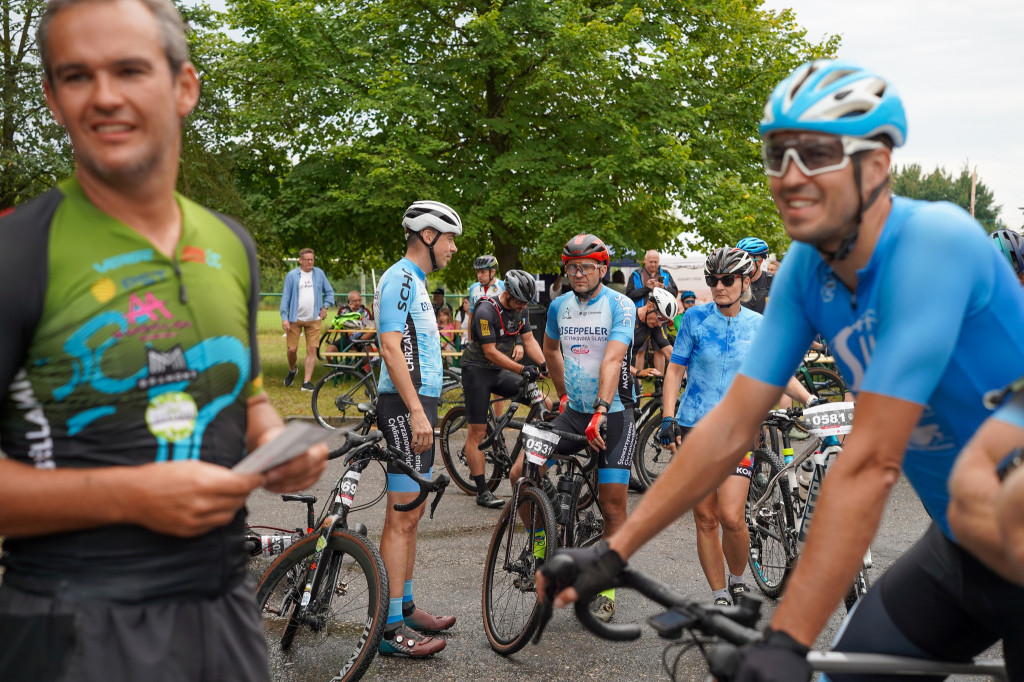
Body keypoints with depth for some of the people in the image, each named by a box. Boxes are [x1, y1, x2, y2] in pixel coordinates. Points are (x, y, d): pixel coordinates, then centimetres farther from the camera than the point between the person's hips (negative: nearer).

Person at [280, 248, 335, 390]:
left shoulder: (319, 273, 7)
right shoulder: (292, 275, 0)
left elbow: (329, 291, 17)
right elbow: (285, 297, 0)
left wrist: (325, 306, 3)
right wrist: (284, 318, -6)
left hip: (314, 319, 1)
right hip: (295, 319, -1)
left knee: (312, 349, -4)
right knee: (292, 349, 0)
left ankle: (307, 382, 1)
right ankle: (292, 370, 32)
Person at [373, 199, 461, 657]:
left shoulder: (415, 281, 19)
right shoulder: (400, 279, -12)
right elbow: (391, 349, -21)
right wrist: (417, 411, -24)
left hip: (418, 404, 11)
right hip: (406, 406, -11)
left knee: (411, 513, 15)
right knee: (402, 517, -9)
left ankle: (405, 607, 24)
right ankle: (391, 627, -5)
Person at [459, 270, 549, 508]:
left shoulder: (520, 310, 1)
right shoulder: (486, 311, -22)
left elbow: (529, 340, 1)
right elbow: (491, 352, -24)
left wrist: (544, 364, -16)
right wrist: (522, 369, -29)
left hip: (500, 372, 7)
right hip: (478, 371, -7)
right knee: (477, 432, -6)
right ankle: (482, 492, -1)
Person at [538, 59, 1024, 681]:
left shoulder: (931, 243, -27)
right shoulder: (807, 269, -6)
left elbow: (871, 461, -32)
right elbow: (731, 426, -6)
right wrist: (613, 553, -8)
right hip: (960, 542, 6)